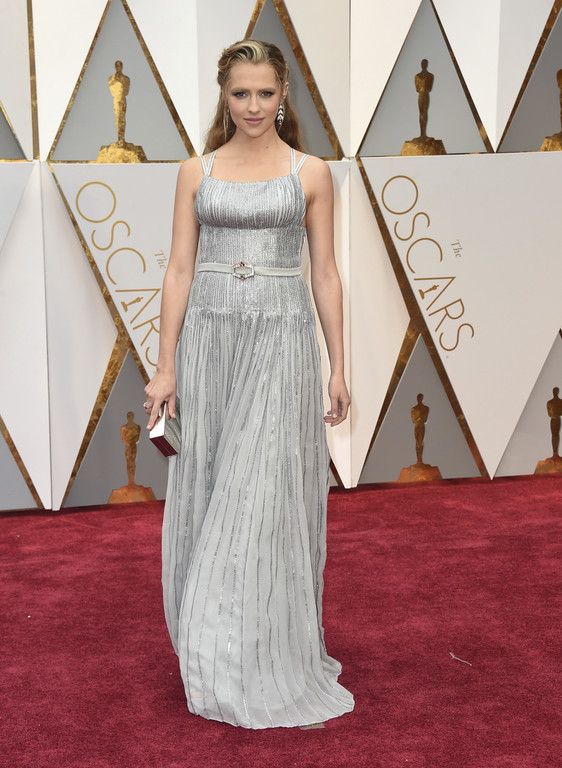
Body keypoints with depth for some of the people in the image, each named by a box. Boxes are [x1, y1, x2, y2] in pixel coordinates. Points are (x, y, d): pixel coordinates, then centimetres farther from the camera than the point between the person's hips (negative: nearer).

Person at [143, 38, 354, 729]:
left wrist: (338, 366, 0)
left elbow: (325, 273, 4)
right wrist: (166, 367, 0)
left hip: (281, 339, -2)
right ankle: (215, 651, 22)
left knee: (266, 495, -3)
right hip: (209, 337, 2)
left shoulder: (310, 172, 3)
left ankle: (269, 663, 10)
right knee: (207, 493, 6)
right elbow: (179, 270, 4)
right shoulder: (196, 172, 7)